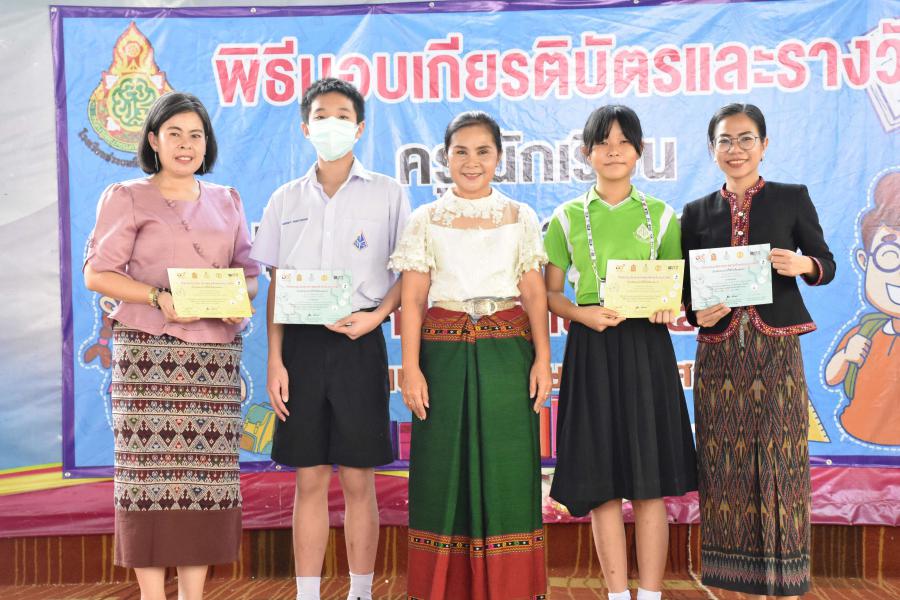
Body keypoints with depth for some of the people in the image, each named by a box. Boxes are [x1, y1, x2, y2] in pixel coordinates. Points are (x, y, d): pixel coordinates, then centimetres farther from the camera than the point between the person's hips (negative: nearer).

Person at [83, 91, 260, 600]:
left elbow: (248, 270, 18)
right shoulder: (126, 198, 6)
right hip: (149, 352, -3)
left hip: (216, 353, 3)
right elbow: (97, 272, -1)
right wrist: (158, 297, -15)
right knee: (151, 469, -6)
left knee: (207, 471, 1)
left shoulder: (226, 201, 17)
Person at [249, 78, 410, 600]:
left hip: (358, 342, -2)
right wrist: (275, 360, 1)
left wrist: (375, 316, -14)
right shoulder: (286, 200, 11)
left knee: (358, 479, 2)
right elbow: (276, 287, 10)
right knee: (310, 479, 5)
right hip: (301, 342, 2)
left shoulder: (387, 194, 4)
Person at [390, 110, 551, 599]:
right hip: (445, 352, 0)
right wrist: (410, 367, -7)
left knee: (507, 467, 2)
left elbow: (535, 294, 5)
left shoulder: (520, 218, 9)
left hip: (507, 354, 0)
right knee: (445, 468, 3)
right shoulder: (426, 220, 7)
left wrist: (542, 359, -4)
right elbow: (412, 300, 2)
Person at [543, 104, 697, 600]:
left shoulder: (660, 214, 8)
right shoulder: (567, 217, 6)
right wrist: (581, 313, -13)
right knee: (601, 482, 2)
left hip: (647, 346, 0)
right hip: (591, 351, 0)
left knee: (649, 481, 1)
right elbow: (549, 292, 6)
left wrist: (669, 307, -11)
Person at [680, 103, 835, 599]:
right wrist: (698, 314, -9)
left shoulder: (792, 199, 5)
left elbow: (826, 264, 7)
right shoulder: (696, 213, 10)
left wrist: (803, 265, -15)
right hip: (719, 354, 2)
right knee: (729, 466, 3)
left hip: (776, 350, -2)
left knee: (779, 462, -2)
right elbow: (685, 288, 11)